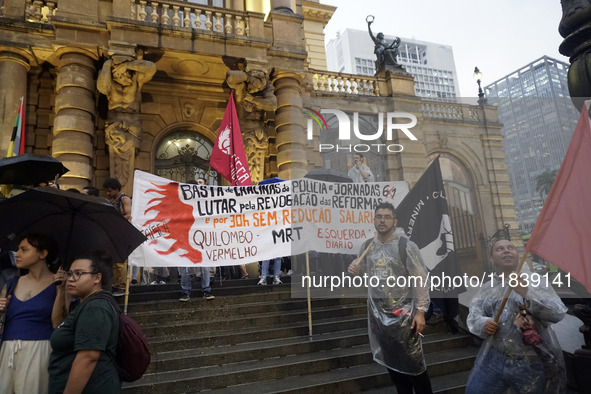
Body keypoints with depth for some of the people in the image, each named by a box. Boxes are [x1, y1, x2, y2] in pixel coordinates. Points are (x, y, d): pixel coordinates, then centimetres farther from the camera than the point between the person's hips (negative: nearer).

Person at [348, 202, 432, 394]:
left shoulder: (406, 246, -13)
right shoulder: (366, 246, 2)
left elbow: (420, 280, -12)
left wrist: (420, 311, -16)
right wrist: (355, 269, -6)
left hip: (403, 313, -5)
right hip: (377, 313, 5)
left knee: (412, 362, 3)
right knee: (390, 361, 17)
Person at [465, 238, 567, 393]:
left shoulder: (535, 281, 2)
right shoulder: (486, 288, 10)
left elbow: (558, 313, -9)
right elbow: (473, 315, 6)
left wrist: (526, 293, -20)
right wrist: (483, 324, -15)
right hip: (493, 359, 3)